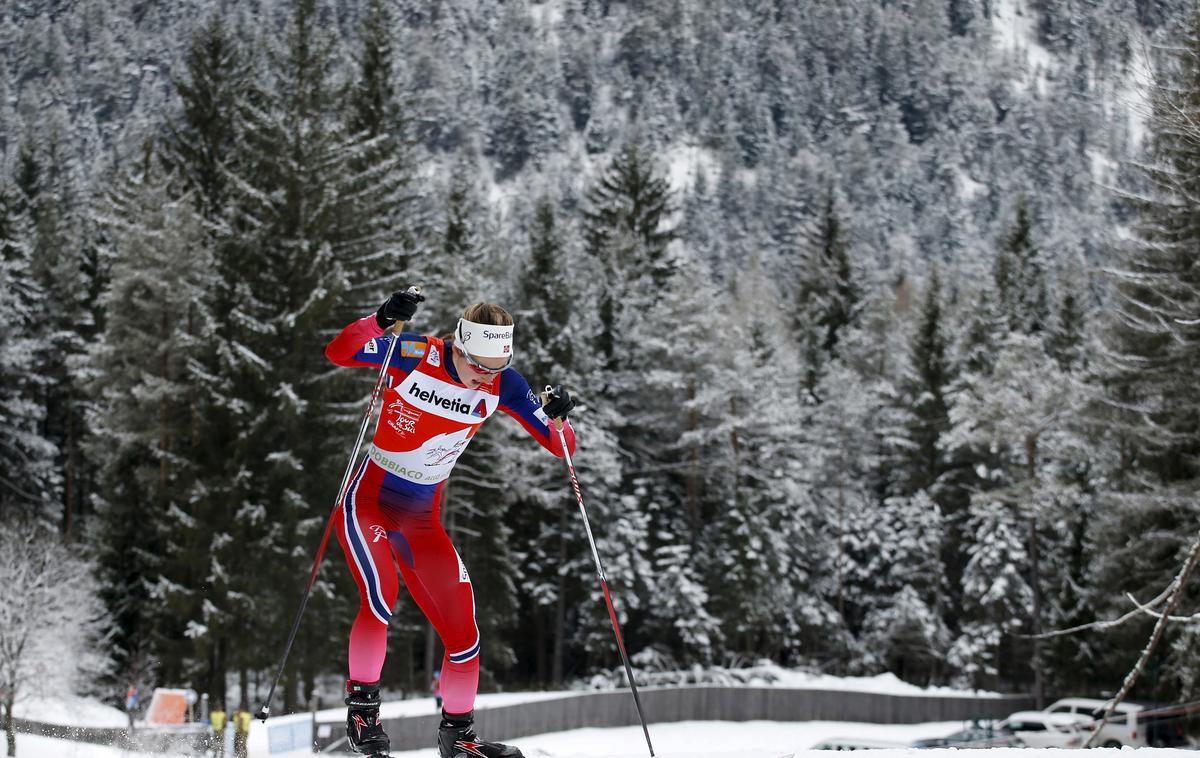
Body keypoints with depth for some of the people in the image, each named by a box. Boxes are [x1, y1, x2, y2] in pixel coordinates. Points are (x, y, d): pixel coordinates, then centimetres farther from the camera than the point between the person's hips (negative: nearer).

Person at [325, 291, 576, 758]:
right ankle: (362, 707, -11)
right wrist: (383, 319, -45)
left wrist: (557, 418, -26)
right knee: (381, 597, -29)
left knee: (464, 635, 0)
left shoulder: (500, 384, -7)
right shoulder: (418, 357, -17)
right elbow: (339, 352, -29)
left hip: (422, 521, 4)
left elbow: (560, 446, -5)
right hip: (368, 503, -4)